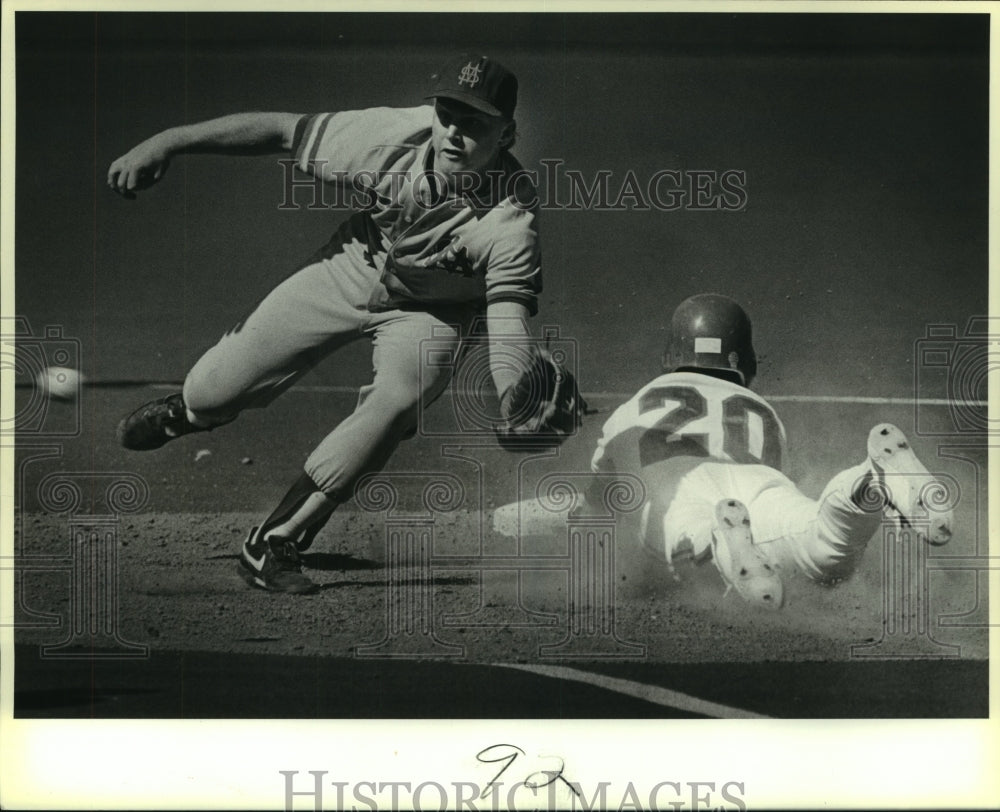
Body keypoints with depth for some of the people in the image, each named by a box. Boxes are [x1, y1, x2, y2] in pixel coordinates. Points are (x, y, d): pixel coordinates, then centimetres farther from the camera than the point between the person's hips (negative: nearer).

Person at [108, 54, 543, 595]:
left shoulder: (513, 216, -30)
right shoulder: (393, 134, -27)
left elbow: (508, 314, -37)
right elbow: (280, 129, -19)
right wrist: (167, 142, -20)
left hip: (427, 313, -2)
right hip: (351, 269, 2)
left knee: (396, 400, -32)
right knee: (219, 390, -1)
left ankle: (273, 545, -16)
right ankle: (189, 409, 42)